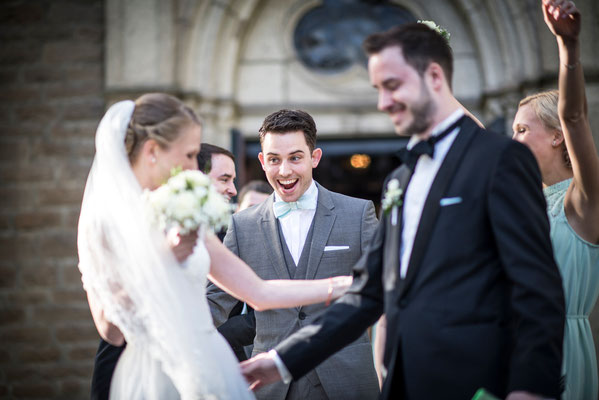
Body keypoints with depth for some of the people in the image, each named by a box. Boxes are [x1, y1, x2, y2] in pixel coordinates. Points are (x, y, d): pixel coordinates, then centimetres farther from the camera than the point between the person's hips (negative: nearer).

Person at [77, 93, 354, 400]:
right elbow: (111, 332, -12)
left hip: (211, 369, 5)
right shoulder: (104, 221, -6)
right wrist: (159, 261, -18)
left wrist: (342, 285, 8)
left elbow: (259, 293, 11)